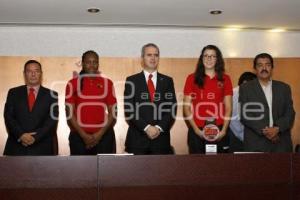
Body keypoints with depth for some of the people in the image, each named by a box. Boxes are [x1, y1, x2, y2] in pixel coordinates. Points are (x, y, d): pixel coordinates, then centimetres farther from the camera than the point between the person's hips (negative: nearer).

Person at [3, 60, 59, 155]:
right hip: (16, 147, 1)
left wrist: (35, 137, -13)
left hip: (41, 148, -1)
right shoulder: (13, 93, 12)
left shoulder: (51, 95, 8)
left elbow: (52, 119, -1)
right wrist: (21, 135, -12)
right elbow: (8, 117, 3)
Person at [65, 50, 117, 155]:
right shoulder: (73, 84, 3)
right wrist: (83, 135, -9)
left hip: (104, 136, 1)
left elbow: (113, 112, 4)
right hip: (79, 136, 0)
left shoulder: (107, 83, 6)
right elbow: (69, 113, -1)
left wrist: (100, 133, -7)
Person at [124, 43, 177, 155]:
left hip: (161, 137, 2)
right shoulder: (131, 81, 5)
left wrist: (159, 127, -8)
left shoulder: (167, 81, 11)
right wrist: (146, 127, -12)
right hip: (137, 138, -1)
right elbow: (129, 110, -3)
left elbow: (172, 109, 5)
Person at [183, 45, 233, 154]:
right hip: (197, 131, -1)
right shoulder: (192, 78, 5)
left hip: (219, 131, 1)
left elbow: (228, 107, 7)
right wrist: (196, 129, -6)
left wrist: (224, 130, -5)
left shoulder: (225, 79, 9)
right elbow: (186, 106, 3)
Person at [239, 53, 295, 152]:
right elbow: (245, 115, -4)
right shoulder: (245, 88, 5)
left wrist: (277, 129, -11)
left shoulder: (284, 88, 13)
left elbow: (290, 113, 6)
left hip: (281, 143, 2)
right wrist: (264, 131, -14)